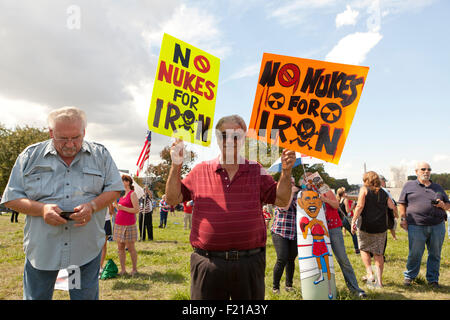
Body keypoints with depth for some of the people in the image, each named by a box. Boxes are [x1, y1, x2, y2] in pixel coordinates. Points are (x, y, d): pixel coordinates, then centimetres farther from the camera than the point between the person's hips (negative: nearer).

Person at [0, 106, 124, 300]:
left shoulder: (100, 155, 2)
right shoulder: (30, 156, 2)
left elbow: (114, 189, 3)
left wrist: (92, 206, -16)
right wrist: (41, 209, -16)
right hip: (41, 249, 1)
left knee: (85, 296, 9)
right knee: (36, 296, 13)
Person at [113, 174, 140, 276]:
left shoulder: (132, 194, -8)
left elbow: (136, 210, -14)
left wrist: (122, 207, -16)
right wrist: (115, 204, 6)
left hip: (129, 225, -7)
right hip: (119, 224, 7)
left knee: (130, 247, -1)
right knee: (120, 248, 8)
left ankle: (134, 269, 11)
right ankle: (123, 270, 16)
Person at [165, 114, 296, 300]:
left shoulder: (257, 171, 6)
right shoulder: (200, 171, 4)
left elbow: (281, 201, 3)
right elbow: (173, 199, 5)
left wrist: (286, 171, -10)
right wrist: (176, 166, -5)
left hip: (250, 263, 1)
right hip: (208, 262, 0)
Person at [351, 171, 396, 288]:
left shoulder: (364, 189, -2)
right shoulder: (383, 193, 10)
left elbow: (360, 206, -12)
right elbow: (392, 207, 5)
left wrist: (353, 220, -10)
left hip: (366, 225, -3)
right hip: (381, 227, 3)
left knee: (364, 249, 16)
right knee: (378, 253, 9)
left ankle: (369, 273, 4)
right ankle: (379, 280, 10)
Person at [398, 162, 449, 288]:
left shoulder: (438, 187, 17)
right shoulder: (409, 185, 9)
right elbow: (402, 204, 7)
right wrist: (403, 219, -3)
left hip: (437, 226, 3)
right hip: (416, 226, -3)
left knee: (435, 254, 8)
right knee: (414, 254, 1)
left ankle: (433, 279, 23)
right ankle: (409, 276, 19)